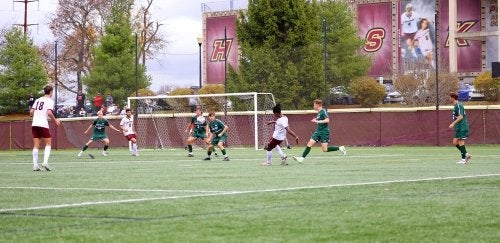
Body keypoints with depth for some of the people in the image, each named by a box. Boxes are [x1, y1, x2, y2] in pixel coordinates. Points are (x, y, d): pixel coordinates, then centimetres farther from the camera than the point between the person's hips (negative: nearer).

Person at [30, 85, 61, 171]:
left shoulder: (38, 100, 16)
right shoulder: (50, 101, -1)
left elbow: (31, 112, 12)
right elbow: (49, 112, -16)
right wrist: (55, 120, -3)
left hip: (34, 124, 5)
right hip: (43, 124, -5)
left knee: (36, 145, 6)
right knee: (48, 143, 7)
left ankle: (35, 165, 1)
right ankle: (45, 162, -10)